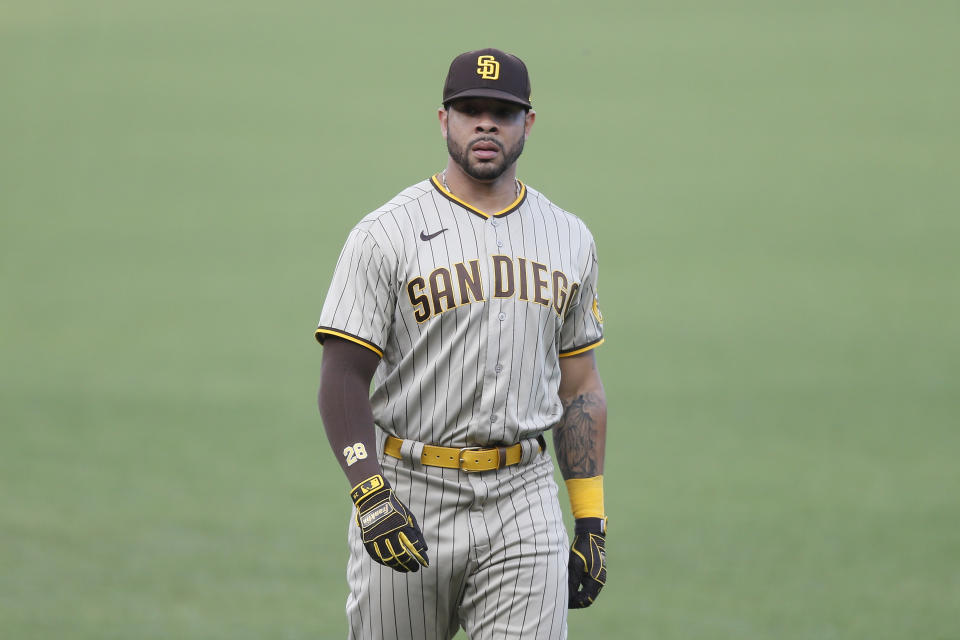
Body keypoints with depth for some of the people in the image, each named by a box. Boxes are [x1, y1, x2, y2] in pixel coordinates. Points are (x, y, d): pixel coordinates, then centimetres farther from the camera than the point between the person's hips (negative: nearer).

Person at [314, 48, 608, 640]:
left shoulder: (569, 239, 11)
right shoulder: (386, 235, -4)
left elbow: (580, 386, 16)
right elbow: (343, 378, -8)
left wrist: (591, 521, 10)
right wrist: (371, 494, -22)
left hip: (524, 500, 3)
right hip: (409, 498, -2)